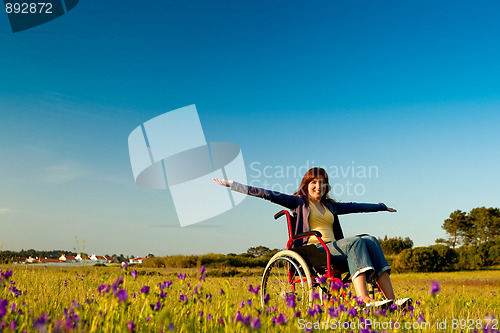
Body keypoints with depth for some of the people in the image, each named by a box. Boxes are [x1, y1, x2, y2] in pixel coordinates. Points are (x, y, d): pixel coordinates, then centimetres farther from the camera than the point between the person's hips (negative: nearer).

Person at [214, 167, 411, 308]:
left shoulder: (330, 206, 28)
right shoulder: (299, 202, 11)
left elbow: (355, 206, 37)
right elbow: (269, 195, 2)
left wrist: (381, 207, 44)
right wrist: (234, 185, -6)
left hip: (334, 249, 6)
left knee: (371, 241, -19)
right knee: (355, 242, -29)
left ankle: (391, 300, -29)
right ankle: (364, 300, -44)